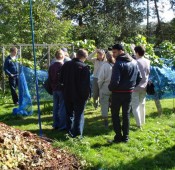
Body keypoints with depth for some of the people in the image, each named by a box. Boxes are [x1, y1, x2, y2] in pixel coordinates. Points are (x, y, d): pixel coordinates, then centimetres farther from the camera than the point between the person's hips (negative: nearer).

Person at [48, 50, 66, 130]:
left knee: (55, 107, 12)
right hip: (62, 89, -7)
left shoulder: (51, 66, 6)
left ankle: (55, 124, 18)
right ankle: (62, 125, 1)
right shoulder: (63, 66, -16)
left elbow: (49, 79, 11)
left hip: (54, 89, 7)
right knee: (62, 107, -2)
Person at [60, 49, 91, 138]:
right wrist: (87, 94, -8)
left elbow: (61, 79, 11)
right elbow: (86, 84, -16)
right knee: (78, 114, 5)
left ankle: (69, 132, 23)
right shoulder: (84, 67, -16)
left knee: (69, 113, 17)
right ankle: (77, 133, 4)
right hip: (79, 95, -5)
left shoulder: (66, 65, 2)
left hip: (67, 94, 5)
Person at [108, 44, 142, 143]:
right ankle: (126, 136, 17)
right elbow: (139, 78, 10)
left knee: (115, 114, 8)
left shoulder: (118, 63, -18)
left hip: (118, 93, -6)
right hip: (129, 92, 6)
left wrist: (110, 88, -5)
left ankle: (118, 136, 7)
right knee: (126, 114, 14)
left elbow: (115, 81, -23)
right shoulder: (134, 62, 5)